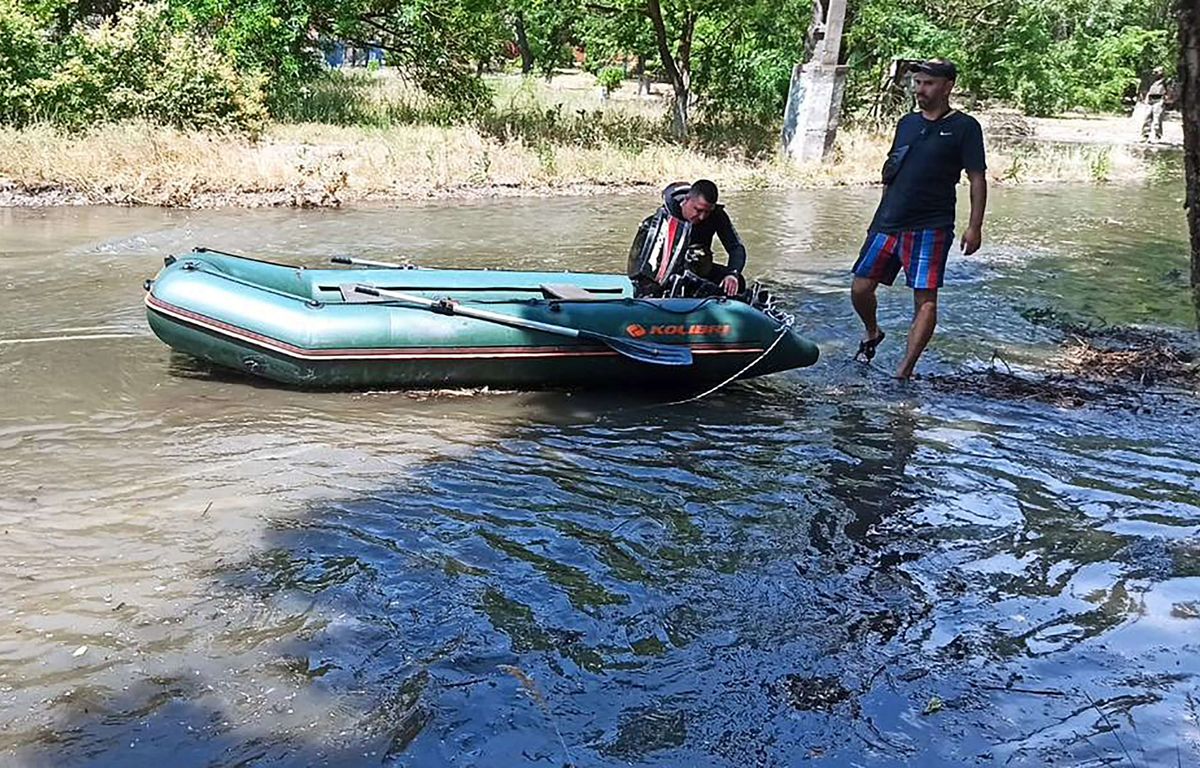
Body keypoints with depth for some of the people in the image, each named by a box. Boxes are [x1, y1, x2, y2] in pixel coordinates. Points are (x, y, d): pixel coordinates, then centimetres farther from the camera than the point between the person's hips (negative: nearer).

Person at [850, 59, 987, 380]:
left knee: (925, 299, -9)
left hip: (930, 229, -5)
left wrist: (974, 226, -11)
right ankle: (872, 333, 32)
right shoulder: (907, 122, 15)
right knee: (860, 288, 3)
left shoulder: (964, 127, 0)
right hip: (888, 224, 5)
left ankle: (905, 370, -6)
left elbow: (978, 179, -3)